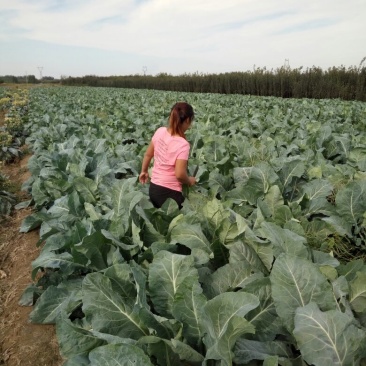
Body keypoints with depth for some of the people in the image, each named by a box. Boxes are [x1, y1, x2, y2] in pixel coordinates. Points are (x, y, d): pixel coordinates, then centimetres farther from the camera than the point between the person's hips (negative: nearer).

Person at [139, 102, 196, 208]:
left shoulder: (160, 131, -4)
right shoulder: (183, 144, -22)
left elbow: (148, 154, 8)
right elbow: (180, 174, -24)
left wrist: (144, 171, 23)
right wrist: (190, 181, -3)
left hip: (153, 187, 7)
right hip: (169, 192, -7)